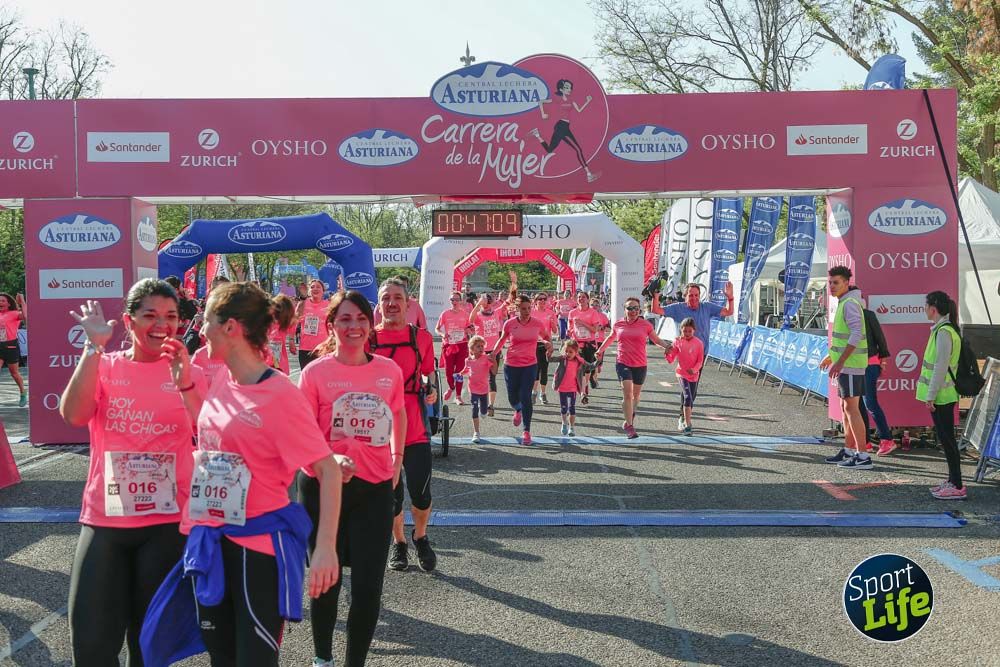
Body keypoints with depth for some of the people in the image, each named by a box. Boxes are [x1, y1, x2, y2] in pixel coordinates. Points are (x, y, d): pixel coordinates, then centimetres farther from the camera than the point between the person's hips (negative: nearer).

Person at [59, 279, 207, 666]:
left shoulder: (189, 372, 1)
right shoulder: (103, 366, 3)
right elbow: (73, 415, -16)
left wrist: (183, 382, -26)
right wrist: (94, 346, -18)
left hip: (168, 521, -1)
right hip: (104, 519, 1)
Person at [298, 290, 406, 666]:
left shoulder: (390, 370, 1)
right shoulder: (315, 372, -8)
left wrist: (397, 458, 19)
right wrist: (330, 459, -26)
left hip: (376, 486, 2)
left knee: (368, 586, 0)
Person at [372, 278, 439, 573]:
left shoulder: (421, 337, 2)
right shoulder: (368, 338, -1)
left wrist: (431, 389, -5)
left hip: (416, 429, 0)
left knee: (421, 494, -3)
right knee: (391, 495, 10)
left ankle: (420, 537, 27)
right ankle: (398, 542, 35)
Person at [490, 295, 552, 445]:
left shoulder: (538, 324, -5)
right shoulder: (509, 324, -6)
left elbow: (546, 337, 13)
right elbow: (502, 340, 10)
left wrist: (549, 343, -9)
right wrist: (494, 352, -5)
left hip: (530, 365, -1)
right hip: (511, 365, 1)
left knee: (525, 397, -8)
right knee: (512, 398, 10)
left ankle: (527, 431, 3)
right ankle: (518, 410, 49)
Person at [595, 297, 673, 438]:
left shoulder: (645, 324, -2)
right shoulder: (618, 324, 3)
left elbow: (656, 339, 4)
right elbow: (610, 338, 22)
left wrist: (667, 346, -13)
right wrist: (600, 350, 25)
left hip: (640, 365, 1)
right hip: (623, 363, -1)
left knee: (636, 394, 16)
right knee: (627, 393, -15)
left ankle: (629, 421, 39)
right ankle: (629, 425, -12)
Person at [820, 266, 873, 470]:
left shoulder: (850, 303, -15)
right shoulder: (844, 303, 16)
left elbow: (856, 335, -24)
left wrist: (840, 361, -26)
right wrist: (831, 356, 28)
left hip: (850, 364, -10)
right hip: (846, 363, 10)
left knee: (851, 408, -10)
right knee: (845, 407, 15)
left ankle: (863, 456, -9)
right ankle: (848, 451, 24)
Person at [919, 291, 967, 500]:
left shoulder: (943, 332, -18)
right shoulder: (945, 329, 13)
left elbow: (941, 366, -21)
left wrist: (931, 396, -19)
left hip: (941, 396, -10)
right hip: (943, 395, 10)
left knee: (946, 438, -6)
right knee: (945, 437, 15)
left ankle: (957, 487, -2)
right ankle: (953, 480, 23)